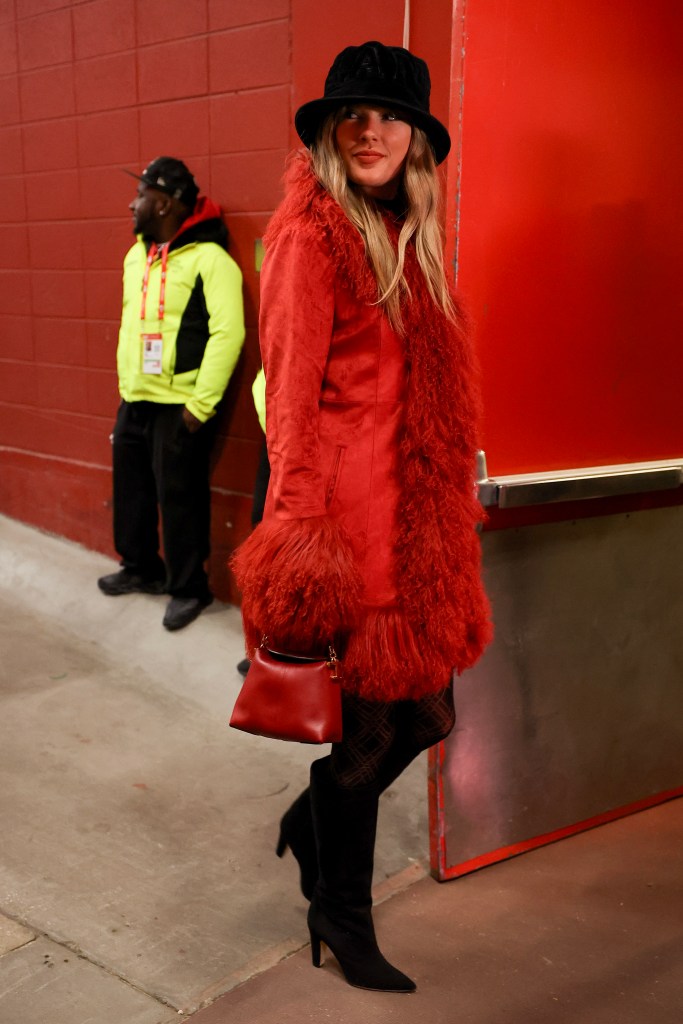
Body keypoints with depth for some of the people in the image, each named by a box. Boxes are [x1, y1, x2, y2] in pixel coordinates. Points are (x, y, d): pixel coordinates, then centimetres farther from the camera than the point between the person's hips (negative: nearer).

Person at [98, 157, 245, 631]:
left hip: (180, 405, -8)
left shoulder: (208, 258, -14)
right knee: (132, 489, 17)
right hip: (134, 400, 8)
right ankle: (142, 567, 37)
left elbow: (228, 334, -20)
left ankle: (189, 587, 16)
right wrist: (126, 383, 16)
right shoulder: (136, 255, 12)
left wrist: (202, 404, -21)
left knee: (179, 498, 1)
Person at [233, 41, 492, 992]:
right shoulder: (310, 238, -8)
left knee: (424, 708, 13)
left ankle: (311, 824, 40)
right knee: (367, 723, 3)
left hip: (414, 506, 8)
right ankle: (341, 916, 26)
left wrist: (454, 501, 16)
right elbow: (293, 389, -13)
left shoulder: (406, 238, 16)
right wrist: (298, 523, -16)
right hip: (347, 505, -8)